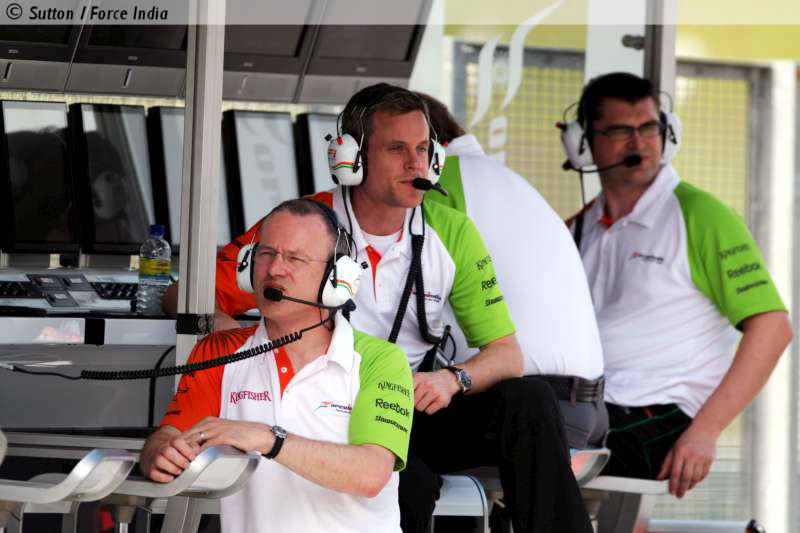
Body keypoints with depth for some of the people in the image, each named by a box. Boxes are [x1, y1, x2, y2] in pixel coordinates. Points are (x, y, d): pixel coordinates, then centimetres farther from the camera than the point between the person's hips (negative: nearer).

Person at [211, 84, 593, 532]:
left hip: (420, 407, 4)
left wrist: (453, 379, -20)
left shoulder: (452, 232, 3)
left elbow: (506, 354, 4)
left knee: (530, 402, -22)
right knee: (410, 483, -38)